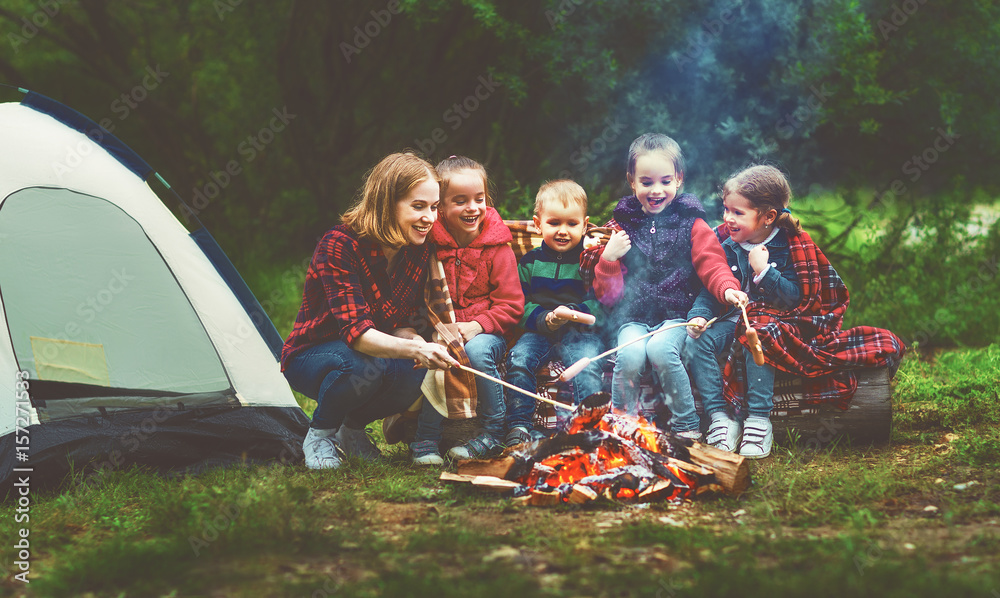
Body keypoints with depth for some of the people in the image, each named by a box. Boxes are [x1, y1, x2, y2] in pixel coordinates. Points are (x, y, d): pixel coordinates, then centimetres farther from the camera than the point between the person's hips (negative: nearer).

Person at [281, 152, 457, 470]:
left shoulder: (418, 250, -7)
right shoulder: (339, 244, -26)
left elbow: (402, 324, -1)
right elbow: (355, 331, -33)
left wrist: (419, 343, -26)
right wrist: (413, 350, -50)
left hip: (376, 353, 5)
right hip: (310, 357, -5)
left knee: (413, 374, -29)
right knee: (364, 366, -38)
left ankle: (352, 426, 2)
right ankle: (319, 433, -8)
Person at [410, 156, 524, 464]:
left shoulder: (497, 248, -3)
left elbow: (511, 306, -4)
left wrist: (477, 326, -20)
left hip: (487, 333, -2)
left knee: (477, 349, -34)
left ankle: (495, 432, -17)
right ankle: (426, 439, -16)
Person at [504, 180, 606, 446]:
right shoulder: (531, 261, 11)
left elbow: (601, 303, -4)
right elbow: (520, 303, 9)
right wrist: (543, 319, -11)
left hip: (581, 331, -2)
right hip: (539, 330, 2)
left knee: (587, 364, -30)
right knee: (518, 359, -24)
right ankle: (518, 425, -18)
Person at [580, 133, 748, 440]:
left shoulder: (691, 225, 8)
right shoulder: (622, 227, 11)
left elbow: (711, 264, -1)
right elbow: (609, 294, 10)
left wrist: (727, 288, -23)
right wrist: (608, 260, -10)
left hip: (676, 314, -1)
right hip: (633, 317, 1)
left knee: (661, 350, -32)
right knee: (630, 355, -30)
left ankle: (686, 424, -14)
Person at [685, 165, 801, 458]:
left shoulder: (786, 249, -5)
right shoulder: (726, 249, 7)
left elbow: (794, 297, -13)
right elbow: (709, 292, 6)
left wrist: (764, 271, -21)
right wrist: (699, 316, -14)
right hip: (731, 320, 5)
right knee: (695, 344, -22)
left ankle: (759, 422, -33)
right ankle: (720, 418, -24)